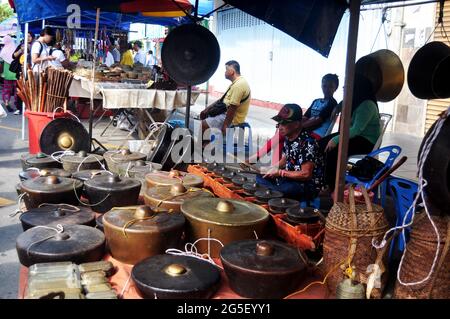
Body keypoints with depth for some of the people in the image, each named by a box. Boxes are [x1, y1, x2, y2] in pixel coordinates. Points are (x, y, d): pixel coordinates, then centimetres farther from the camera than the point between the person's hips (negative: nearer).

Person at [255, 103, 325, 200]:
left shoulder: (307, 143, -23)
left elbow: (306, 174, -24)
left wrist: (280, 172, -20)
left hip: (308, 185, -9)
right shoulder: (288, 137, 3)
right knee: (260, 178, 2)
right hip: (289, 178, 9)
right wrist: (274, 168, 2)